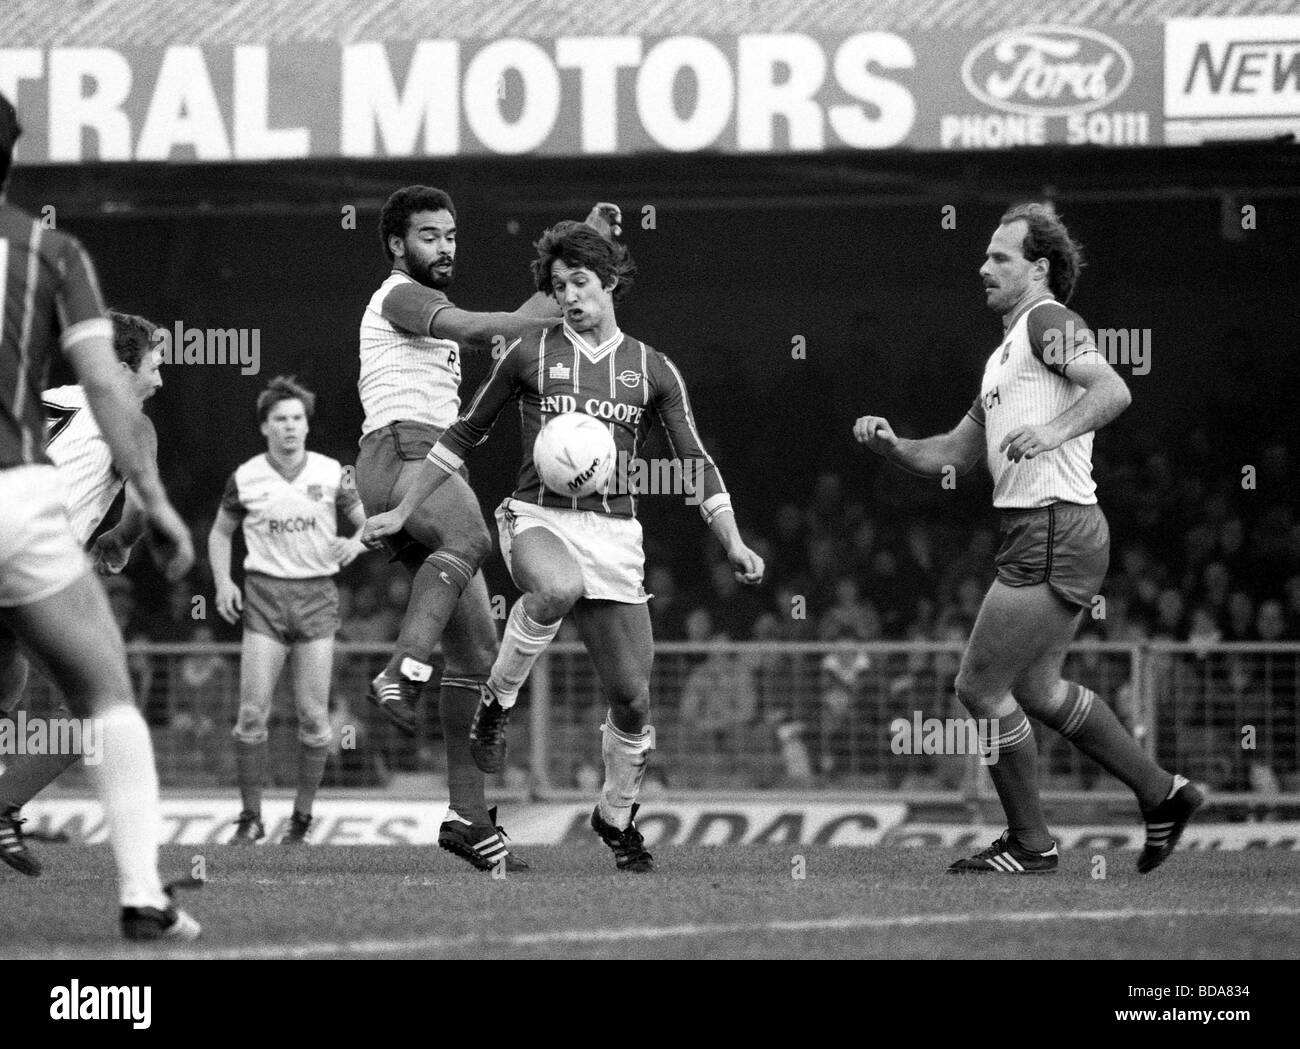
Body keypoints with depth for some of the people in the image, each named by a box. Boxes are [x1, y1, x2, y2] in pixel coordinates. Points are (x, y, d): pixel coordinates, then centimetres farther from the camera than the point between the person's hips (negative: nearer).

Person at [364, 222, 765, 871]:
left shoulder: (652, 370, 9)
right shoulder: (528, 355, 6)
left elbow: (696, 465, 10)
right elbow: (463, 436, 13)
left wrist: (733, 543, -3)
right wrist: (402, 512, 11)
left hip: (615, 534, 2)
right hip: (538, 518, -2)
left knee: (632, 698, -2)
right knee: (558, 587, -40)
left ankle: (616, 815, 25)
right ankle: (498, 699, -16)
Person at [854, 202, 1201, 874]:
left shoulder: (1049, 321, -6)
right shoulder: (1007, 353, 24)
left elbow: (1112, 391, -22)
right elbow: (956, 452, 26)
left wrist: (1053, 429, -37)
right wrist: (893, 447, 10)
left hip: (1053, 531, -10)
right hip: (1047, 534, 10)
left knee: (980, 687, -6)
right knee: (1036, 688, 17)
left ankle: (1029, 843, 4)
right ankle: (1161, 793, 24)